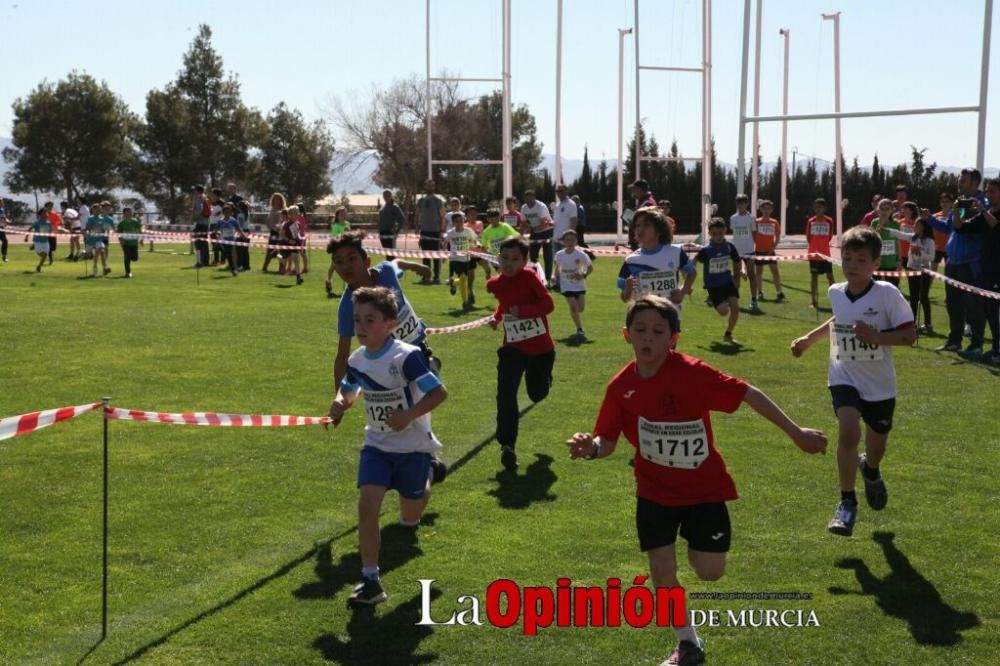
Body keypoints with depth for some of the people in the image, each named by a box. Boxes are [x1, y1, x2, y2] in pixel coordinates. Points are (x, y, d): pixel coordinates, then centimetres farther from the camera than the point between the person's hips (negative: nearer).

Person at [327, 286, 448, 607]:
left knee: (410, 520, 12)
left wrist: (408, 416, -30)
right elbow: (347, 389, 15)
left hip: (412, 446, -4)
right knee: (367, 505, -15)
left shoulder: (406, 357, -23)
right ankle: (370, 580, -9)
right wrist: (340, 403, -8)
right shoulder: (357, 360, -4)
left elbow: (439, 392, -22)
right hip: (377, 445, 4)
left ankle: (429, 472, 44)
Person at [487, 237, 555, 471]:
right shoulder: (496, 284, -2)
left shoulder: (529, 277, -16)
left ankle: (544, 379, 56)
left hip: (540, 347, -2)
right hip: (513, 348, 2)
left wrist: (523, 311, -35)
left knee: (537, 394, 17)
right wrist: (496, 317, 3)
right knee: (505, 394, -18)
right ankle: (507, 446, -16)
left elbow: (548, 304, -23)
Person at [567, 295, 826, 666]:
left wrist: (796, 433, -16)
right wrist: (591, 447, -30)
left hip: (703, 486, -2)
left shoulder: (692, 372, -23)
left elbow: (750, 395, -18)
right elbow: (609, 441, -6)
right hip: (655, 491, 2)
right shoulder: (621, 386, -12)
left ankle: (697, 544, 38)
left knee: (710, 573, -1)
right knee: (662, 572, 0)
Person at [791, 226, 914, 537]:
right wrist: (809, 339, 20)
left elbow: (909, 334, -15)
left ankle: (871, 471, 56)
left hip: (879, 383, -1)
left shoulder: (887, 294, -17)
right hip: (844, 378, 1)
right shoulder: (836, 293, -3)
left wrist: (875, 336, -28)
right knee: (848, 433, -23)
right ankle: (847, 503, -10)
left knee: (876, 445, 17)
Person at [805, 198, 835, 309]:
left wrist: (822, 245, 4)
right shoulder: (810, 221, 0)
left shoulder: (829, 221, -2)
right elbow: (808, 237, 6)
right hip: (813, 254, 1)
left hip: (825, 254, -1)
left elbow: (830, 236, 5)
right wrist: (813, 247, 2)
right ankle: (814, 301, 9)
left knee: (830, 276, 1)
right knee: (814, 276, 5)